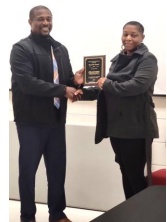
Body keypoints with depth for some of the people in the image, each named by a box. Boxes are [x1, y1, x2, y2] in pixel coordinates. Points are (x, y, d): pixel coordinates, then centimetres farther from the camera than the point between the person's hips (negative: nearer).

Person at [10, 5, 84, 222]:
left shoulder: (60, 49, 14)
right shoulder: (21, 48, -8)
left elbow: (65, 80, 15)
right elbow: (27, 82, -20)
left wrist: (75, 81, -8)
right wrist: (61, 90, -21)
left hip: (56, 119, 6)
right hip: (31, 120, -6)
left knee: (58, 168, 12)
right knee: (28, 168, 6)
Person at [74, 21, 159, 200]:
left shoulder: (147, 59, -7)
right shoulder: (118, 59, 14)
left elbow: (137, 85, -23)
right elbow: (107, 89, 17)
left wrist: (107, 83, -13)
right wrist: (85, 93, 1)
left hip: (136, 128, -7)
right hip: (116, 126, 7)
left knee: (135, 175, -2)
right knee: (125, 172, 15)